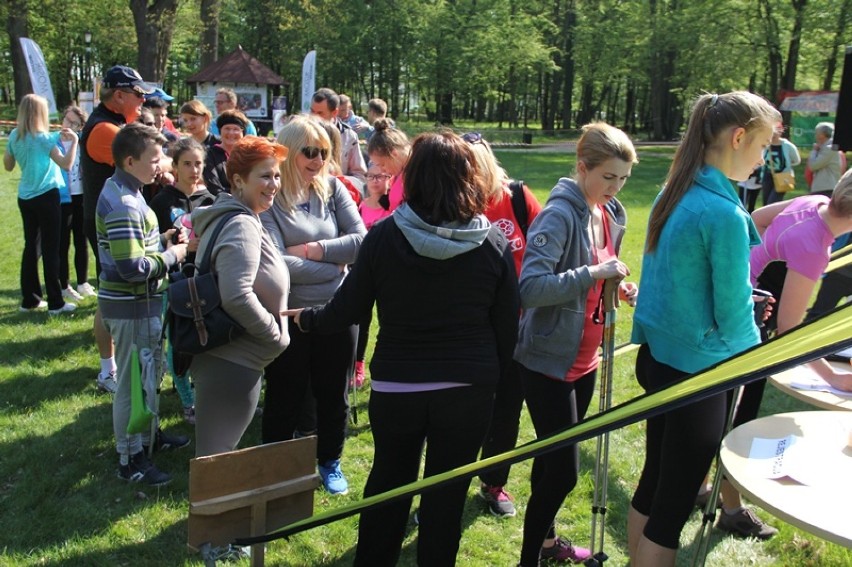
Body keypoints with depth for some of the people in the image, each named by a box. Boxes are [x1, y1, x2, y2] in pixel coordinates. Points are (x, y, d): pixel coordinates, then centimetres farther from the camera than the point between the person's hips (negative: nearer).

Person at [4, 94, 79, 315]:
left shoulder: (14, 136, 4)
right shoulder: (42, 137, -14)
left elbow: (8, 165, 15)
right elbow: (66, 163, -23)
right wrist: (73, 140, -12)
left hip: (25, 197, 6)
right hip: (46, 197, -6)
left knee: (31, 246, 13)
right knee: (50, 248, -2)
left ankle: (29, 299, 18)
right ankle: (55, 303, 2)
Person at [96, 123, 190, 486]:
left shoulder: (122, 191, 9)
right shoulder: (124, 205, -24)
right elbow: (132, 268, -28)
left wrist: (161, 241, 5)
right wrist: (171, 255, -15)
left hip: (137, 301, 10)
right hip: (131, 305, -10)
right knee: (131, 381, 2)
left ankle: (149, 435, 40)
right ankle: (130, 460, 15)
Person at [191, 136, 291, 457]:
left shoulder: (226, 217, 13)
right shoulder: (242, 226, -19)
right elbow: (237, 297, -30)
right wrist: (277, 335, -16)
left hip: (222, 356, 10)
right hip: (232, 363, -10)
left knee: (214, 452, 23)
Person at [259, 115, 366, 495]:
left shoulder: (332, 188, 0)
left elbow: (361, 240, -9)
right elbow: (275, 264, -20)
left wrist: (310, 250, -15)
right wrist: (332, 266, -13)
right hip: (289, 315, -3)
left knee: (334, 393, 17)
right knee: (286, 396, 12)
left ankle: (330, 462, 39)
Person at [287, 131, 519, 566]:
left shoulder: (383, 236, -12)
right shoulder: (493, 243, -9)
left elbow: (346, 309, -5)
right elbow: (507, 325, -3)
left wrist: (306, 319, 15)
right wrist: (490, 377, 13)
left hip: (396, 387, 0)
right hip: (468, 389, 0)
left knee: (388, 482, 21)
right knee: (447, 494, 15)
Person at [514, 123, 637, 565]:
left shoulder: (613, 215, 6)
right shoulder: (560, 214, -20)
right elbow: (531, 288, -30)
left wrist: (618, 287, 1)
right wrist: (593, 274, -30)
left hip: (584, 357, 8)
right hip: (549, 361, -8)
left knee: (556, 458, 22)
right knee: (563, 470, -3)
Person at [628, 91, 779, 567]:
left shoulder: (674, 196, 3)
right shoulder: (724, 212, -21)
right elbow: (733, 313, -15)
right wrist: (753, 355, 5)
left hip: (657, 357, 8)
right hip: (697, 371, -8)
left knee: (653, 483, 20)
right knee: (674, 505, 5)